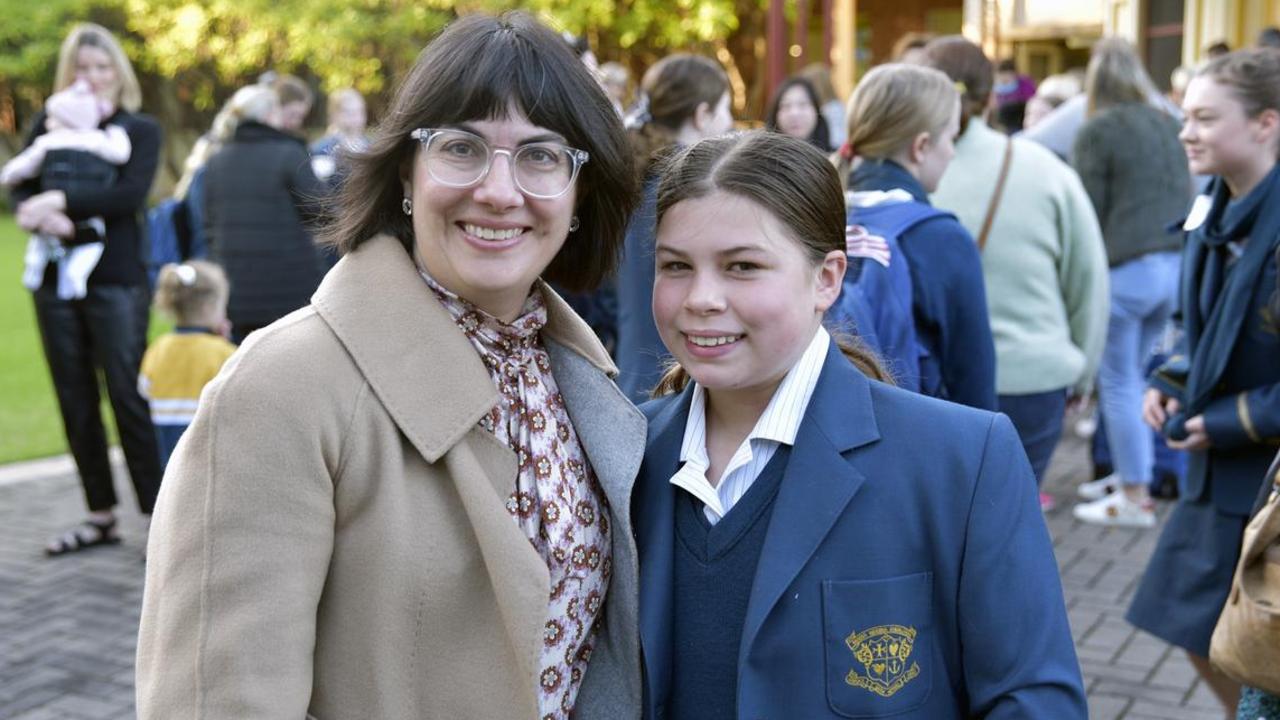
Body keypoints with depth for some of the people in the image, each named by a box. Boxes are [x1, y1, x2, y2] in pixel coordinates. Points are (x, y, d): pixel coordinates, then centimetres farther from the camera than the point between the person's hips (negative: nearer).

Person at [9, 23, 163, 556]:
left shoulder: (140, 129, 3)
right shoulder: (49, 123, 12)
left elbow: (131, 193, -13)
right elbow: (20, 189, 2)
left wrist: (60, 202, -18)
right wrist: (38, 214, -19)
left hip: (117, 281, -4)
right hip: (56, 278, 4)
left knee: (128, 396, -5)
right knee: (76, 399, 7)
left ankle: (159, 515, 2)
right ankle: (100, 515, 17)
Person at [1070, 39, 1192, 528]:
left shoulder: (1098, 131, -6)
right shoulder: (1167, 125, 14)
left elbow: (1090, 212, -7)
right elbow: (1185, 196, 19)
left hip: (1127, 267, -7)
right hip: (1176, 263, 7)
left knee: (1119, 383, 1)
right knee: (1133, 375, 18)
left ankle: (1135, 498, 4)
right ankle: (1131, 474, 25)